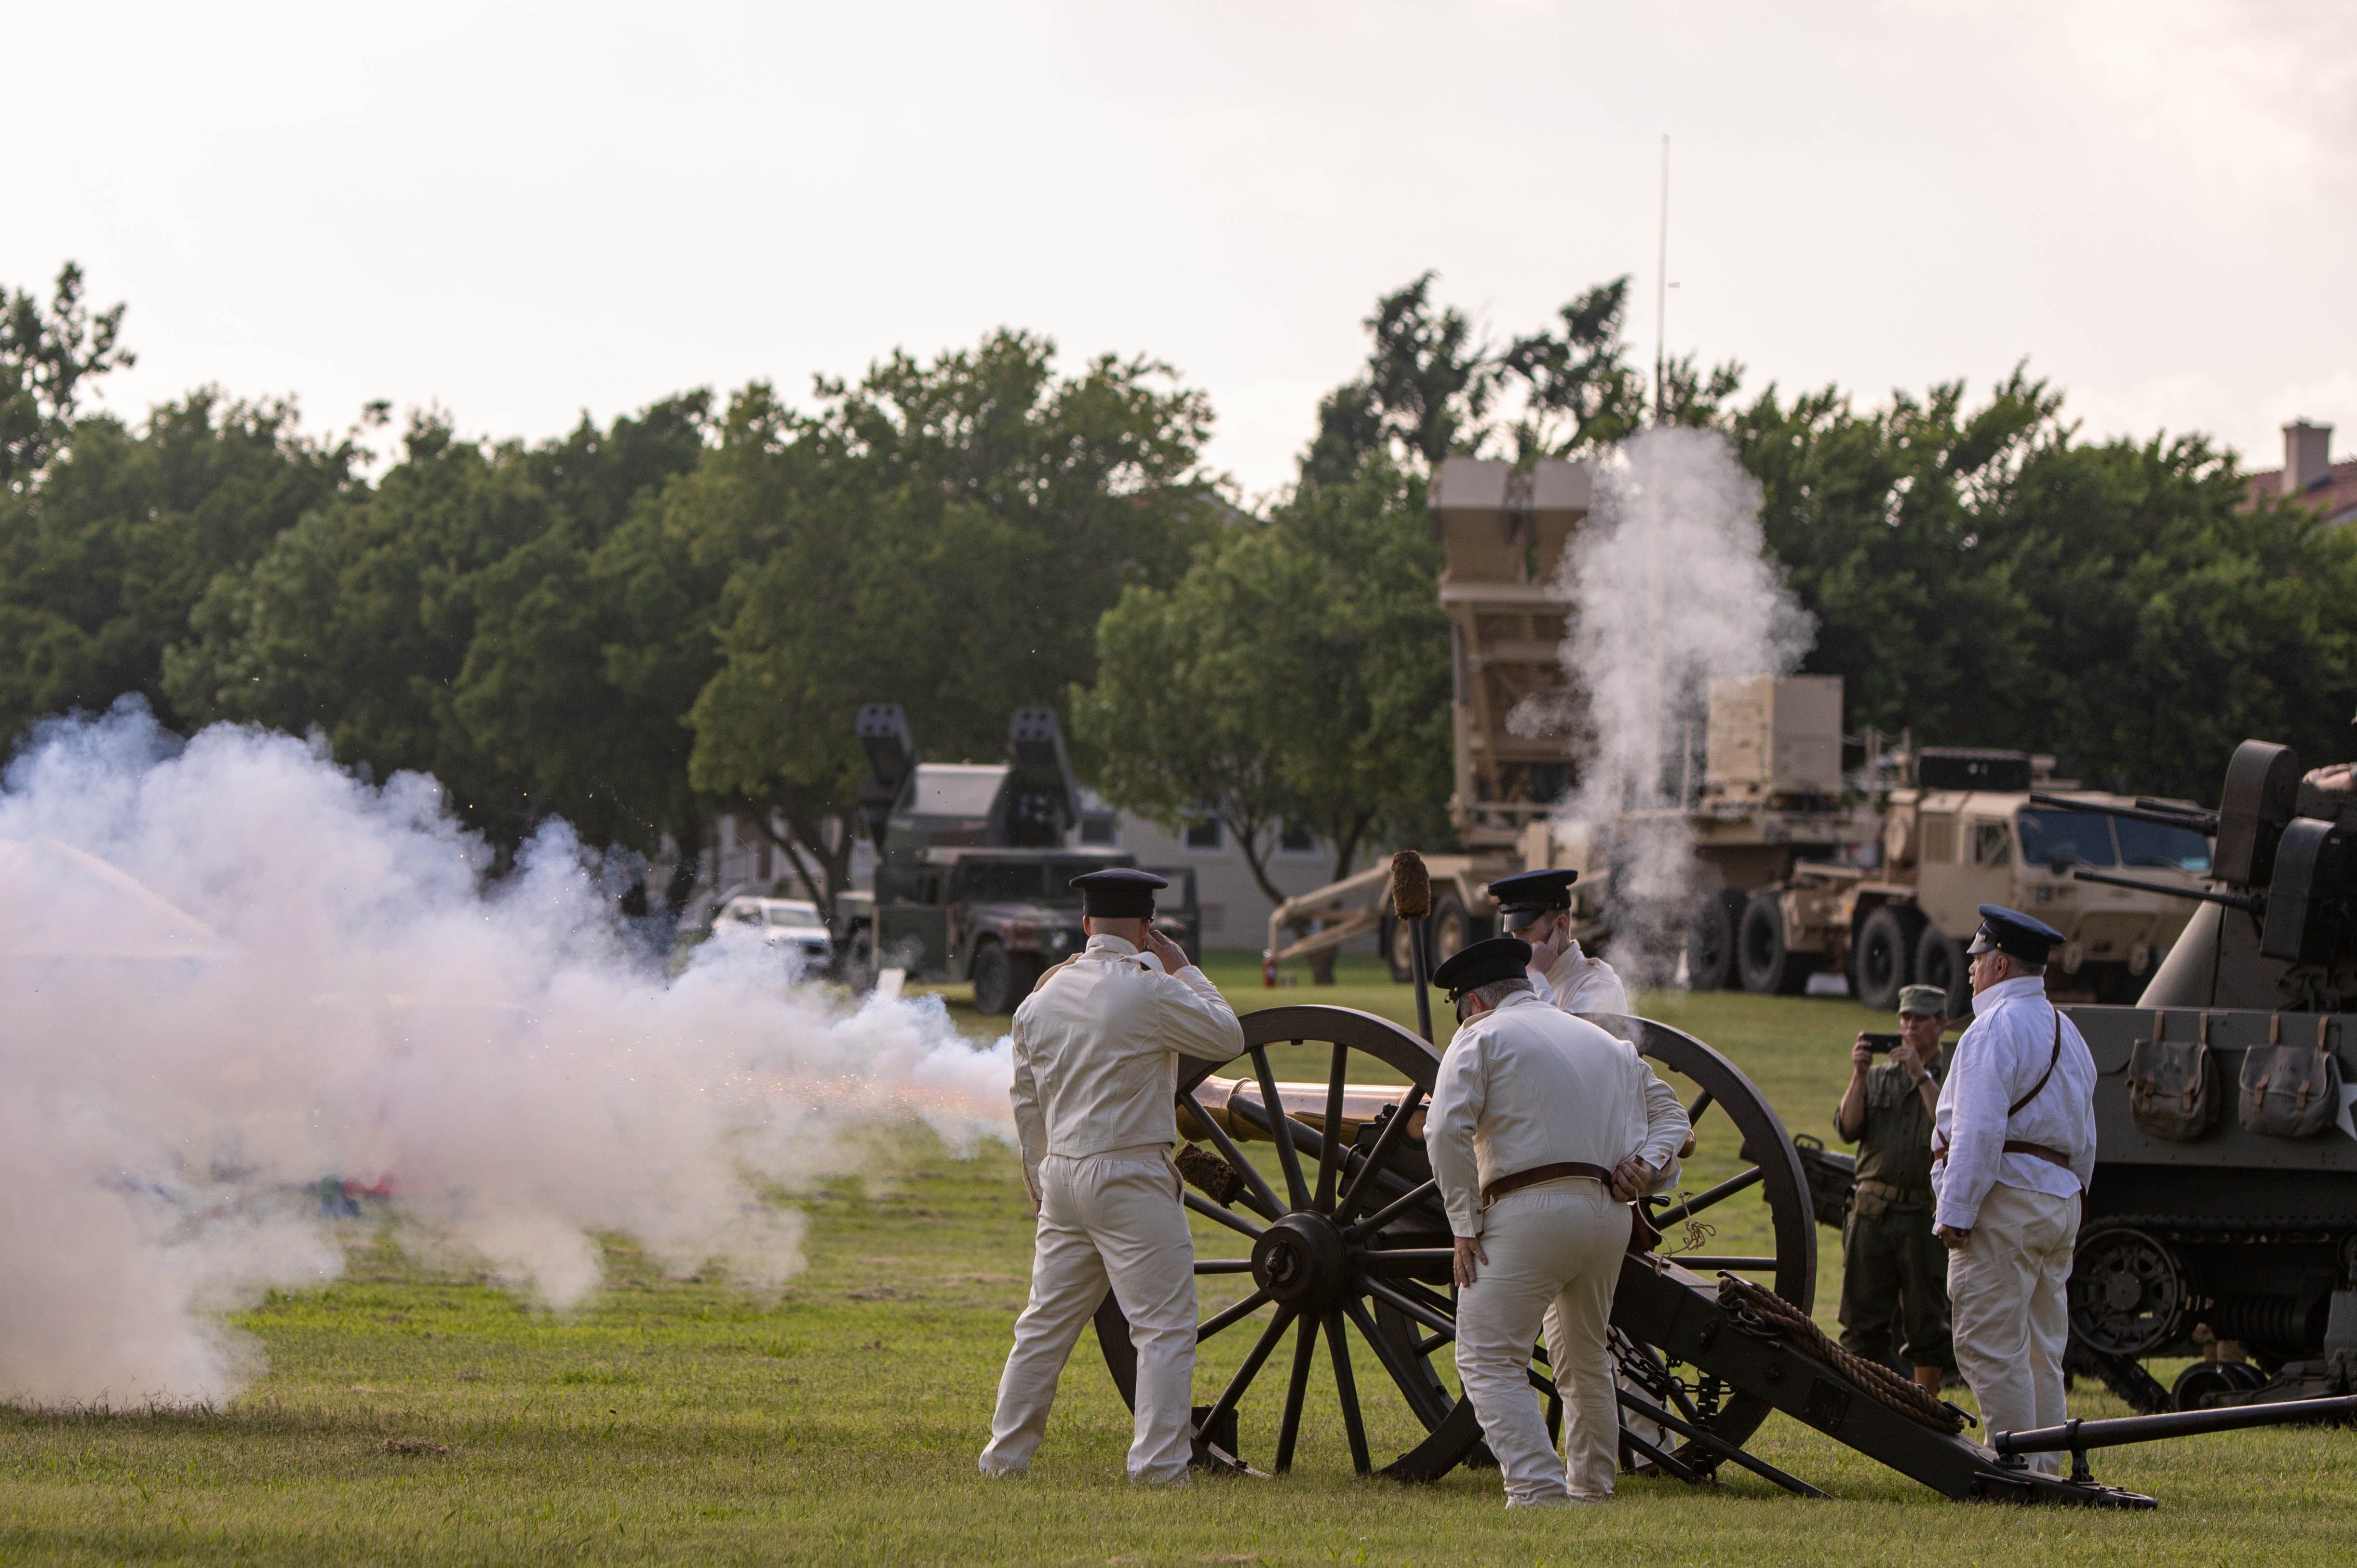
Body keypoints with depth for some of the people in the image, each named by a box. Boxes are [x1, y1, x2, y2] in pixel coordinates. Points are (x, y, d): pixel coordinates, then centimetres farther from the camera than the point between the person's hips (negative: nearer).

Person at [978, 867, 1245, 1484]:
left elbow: (1026, 1104, 16)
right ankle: (1158, 1463, -9)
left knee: (1046, 1322, 15)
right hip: (1131, 1179, -7)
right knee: (1164, 1327, -3)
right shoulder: (1150, 991, -13)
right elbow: (1228, 1037, -1)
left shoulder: (1042, 998, 9)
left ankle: (1005, 1453, 18)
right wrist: (1183, 970, 8)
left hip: (1062, 1174, 7)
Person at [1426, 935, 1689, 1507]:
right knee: (1585, 1359, 23)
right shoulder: (1608, 1044, 25)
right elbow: (1669, 1111, 27)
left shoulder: (1483, 1037, 3)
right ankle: (1591, 1491, 30)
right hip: (1611, 1216, 7)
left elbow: (1447, 1131, -10)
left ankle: (1538, 1494, -20)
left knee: (1489, 1359, -6)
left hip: (1528, 1210, -7)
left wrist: (1465, 1224, -8)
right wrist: (1649, 1164, 8)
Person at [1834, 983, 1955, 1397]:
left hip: (1925, 1218, -2)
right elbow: (1847, 1128, 3)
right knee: (1864, 1320, 2)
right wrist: (1859, 1076, -8)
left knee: (1928, 1323, 2)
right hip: (1872, 1212, 2)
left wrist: (1921, 1076, -14)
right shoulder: (1877, 1076, 15)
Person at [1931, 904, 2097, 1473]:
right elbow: (2084, 1141, 24)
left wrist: (1955, 1213, -19)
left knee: (1991, 1346, -8)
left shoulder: (1995, 1030, -11)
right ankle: (2047, 1467, 12)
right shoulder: (2067, 1033, 21)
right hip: (2060, 1202, 10)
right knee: (2040, 1351, 12)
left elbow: (1979, 1131, -20)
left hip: (2005, 1197, -10)